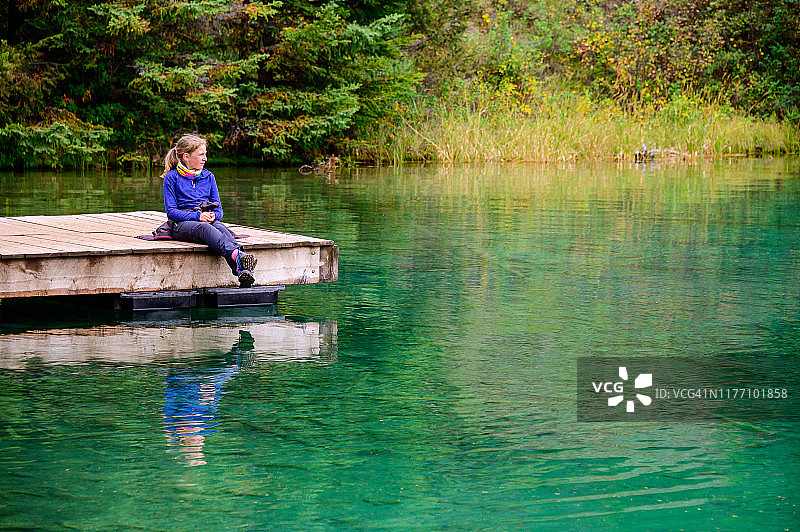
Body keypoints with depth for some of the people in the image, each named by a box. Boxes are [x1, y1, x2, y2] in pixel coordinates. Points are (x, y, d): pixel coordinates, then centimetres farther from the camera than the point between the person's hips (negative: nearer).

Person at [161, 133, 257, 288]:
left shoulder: (208, 177, 18)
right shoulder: (171, 177, 5)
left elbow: (218, 210, 16)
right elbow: (171, 211, -3)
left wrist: (214, 216, -10)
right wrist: (197, 216, -17)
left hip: (208, 221, 3)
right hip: (182, 224, -3)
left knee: (220, 227, -35)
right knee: (204, 228, -40)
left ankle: (242, 270, -64)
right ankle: (236, 255, -69)